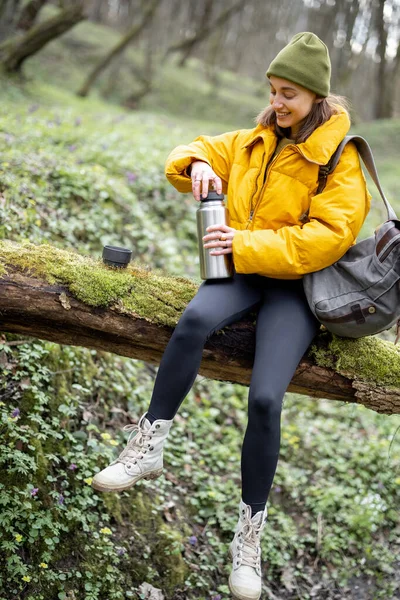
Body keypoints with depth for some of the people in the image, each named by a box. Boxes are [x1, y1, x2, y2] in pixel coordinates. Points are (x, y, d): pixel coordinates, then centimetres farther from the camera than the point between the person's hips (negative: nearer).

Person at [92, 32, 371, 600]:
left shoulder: (341, 162, -5)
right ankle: (149, 447, -23)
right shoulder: (253, 143, 11)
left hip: (297, 283, -3)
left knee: (265, 398, -24)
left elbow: (327, 237, -16)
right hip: (242, 270, 4)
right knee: (194, 319, -34)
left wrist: (246, 245, -24)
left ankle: (250, 530, -5)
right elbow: (186, 158, 16)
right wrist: (198, 164, -10)